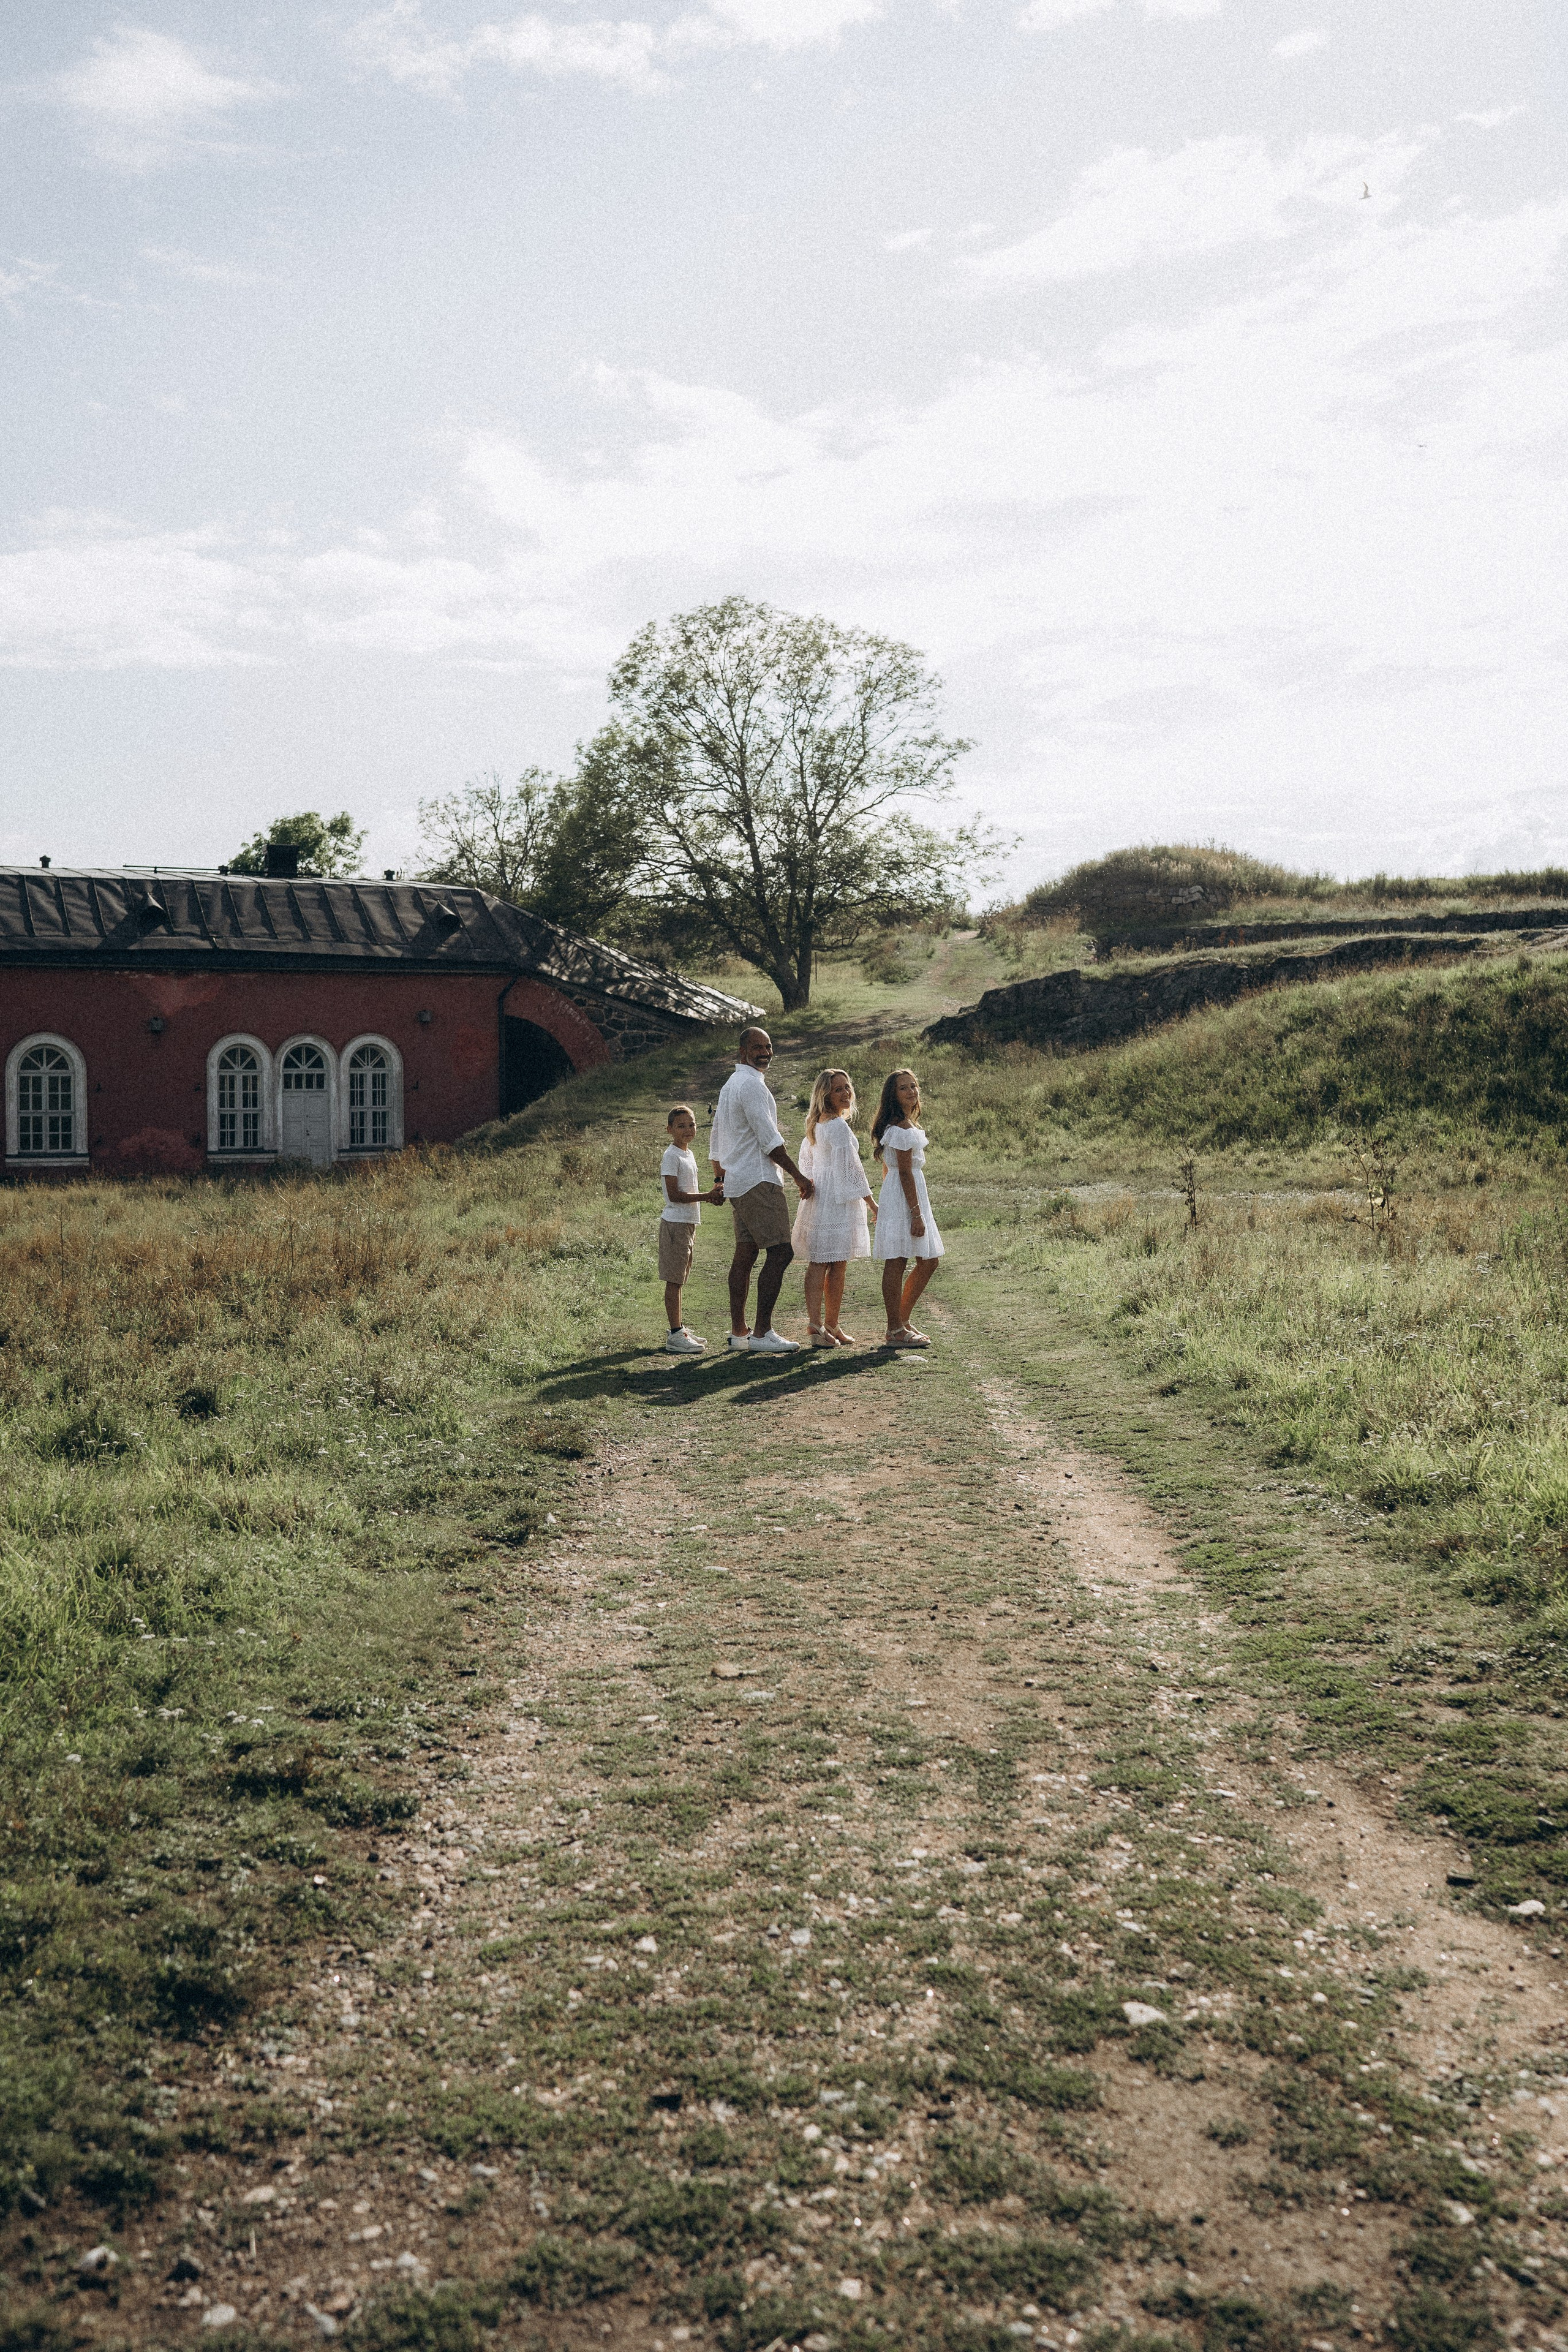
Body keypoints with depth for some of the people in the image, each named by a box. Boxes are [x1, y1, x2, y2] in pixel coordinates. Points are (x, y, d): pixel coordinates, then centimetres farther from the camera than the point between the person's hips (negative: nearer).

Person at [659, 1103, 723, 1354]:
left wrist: (711, 1194, 5)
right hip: (675, 1223, -9)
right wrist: (708, 1196, -20)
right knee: (674, 1281, -8)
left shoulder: (689, 1154, 15)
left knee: (679, 1280, 14)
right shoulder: (671, 1156, -13)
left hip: (688, 1224, 9)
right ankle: (675, 1336, -8)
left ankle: (678, 1330, 21)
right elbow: (675, 1195, -19)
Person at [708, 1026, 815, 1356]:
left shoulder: (730, 1084, 20)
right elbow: (770, 1139, -16)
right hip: (758, 1181, -10)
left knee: (744, 1254, 10)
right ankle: (762, 1333, -13)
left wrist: (719, 1179, 35)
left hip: (737, 1183, 11)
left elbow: (716, 1140, 27)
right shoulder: (751, 1084, -12)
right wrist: (799, 1177, -11)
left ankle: (738, 1332, 13)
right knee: (780, 1252, -11)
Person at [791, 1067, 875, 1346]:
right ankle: (831, 1326, 4)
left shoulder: (817, 1125, 12)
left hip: (818, 1196, 9)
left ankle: (816, 1325, 4)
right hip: (838, 1200, -9)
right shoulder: (839, 1125, -15)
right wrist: (871, 1203, -12)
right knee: (837, 1265, -1)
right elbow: (850, 1168, -16)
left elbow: (806, 1155, 24)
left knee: (818, 1264, 5)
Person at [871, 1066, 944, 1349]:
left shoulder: (907, 1125, 16)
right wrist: (916, 1214, -20)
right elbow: (905, 1174, -19)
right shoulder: (902, 1129, -16)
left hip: (914, 1196, 10)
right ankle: (895, 1331, -1)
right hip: (902, 1199, -10)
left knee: (928, 1262, 13)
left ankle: (902, 1320, 21)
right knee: (896, 1262, -5)